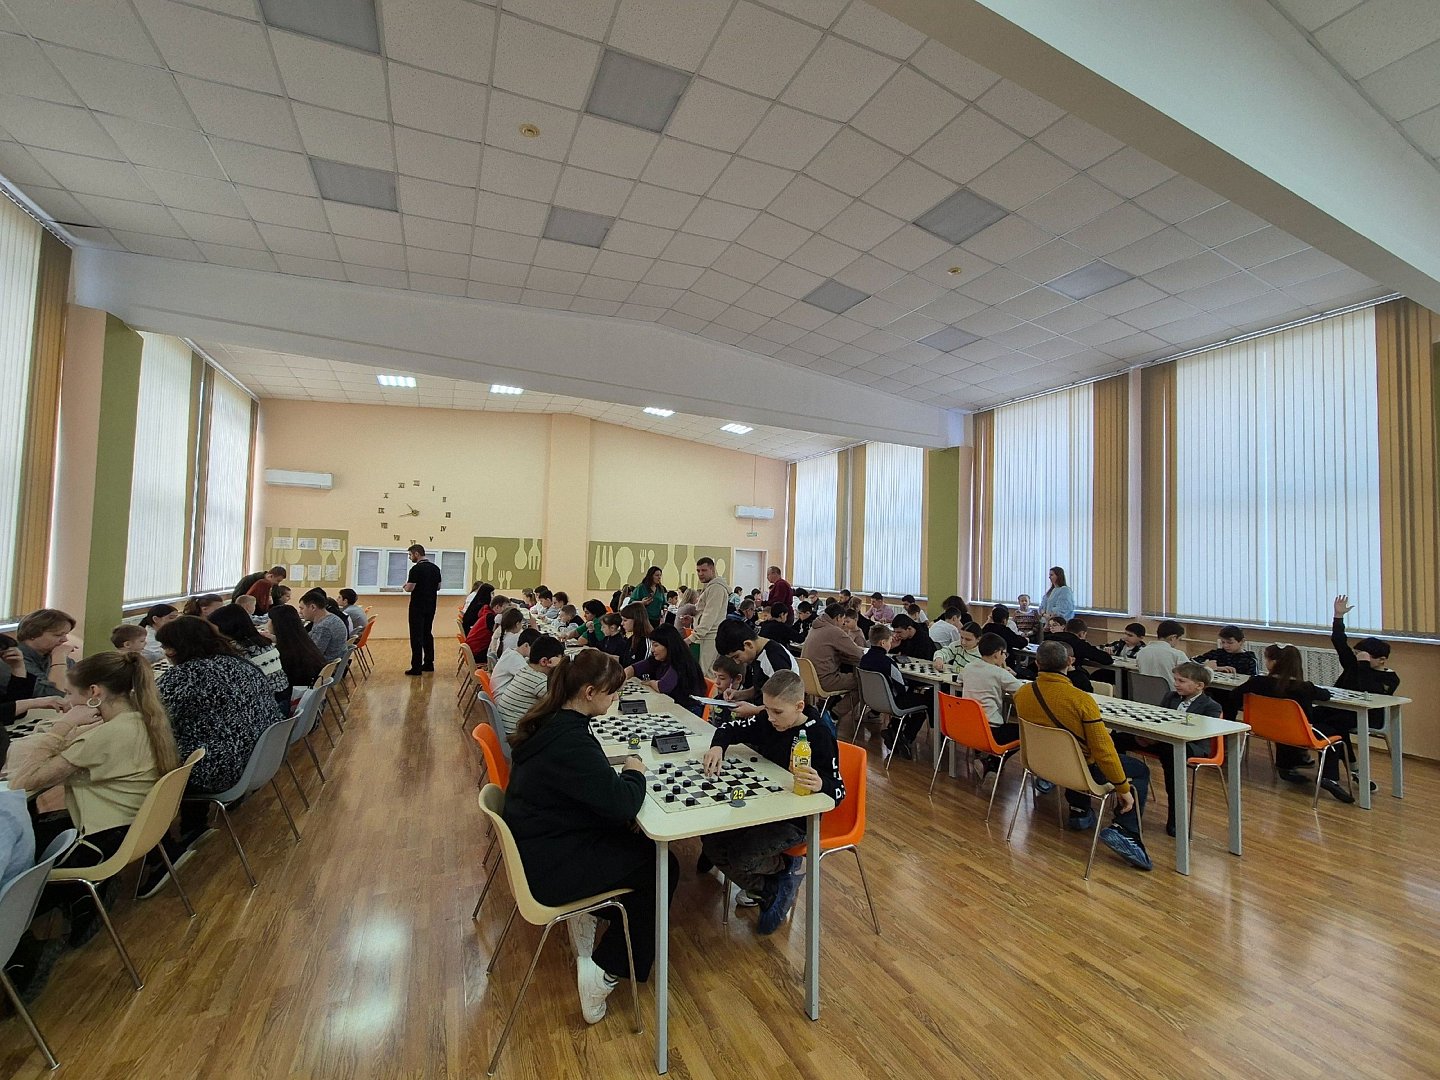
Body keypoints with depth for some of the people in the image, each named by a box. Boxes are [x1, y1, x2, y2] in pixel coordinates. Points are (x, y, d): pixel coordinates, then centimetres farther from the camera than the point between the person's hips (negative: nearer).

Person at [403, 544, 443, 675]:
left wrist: (406, 585, 4)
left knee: (416, 636, -4)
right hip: (431, 606, 7)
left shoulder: (416, 569, -15)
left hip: (418, 607, -7)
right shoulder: (435, 568, 8)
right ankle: (429, 663, 19)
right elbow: (438, 587, 14)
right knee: (428, 634, 15)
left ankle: (416, 667, -3)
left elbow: (409, 588, -17)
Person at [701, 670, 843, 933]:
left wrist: (821, 784, -45)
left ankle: (790, 867, 9)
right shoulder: (766, 723, -5)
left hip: (795, 819, -7)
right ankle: (768, 892, 11)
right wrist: (718, 746, -16)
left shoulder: (819, 736, -21)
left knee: (739, 858, -22)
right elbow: (729, 729, 8)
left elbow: (838, 791, -20)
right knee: (710, 842, -5)